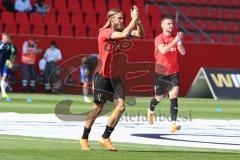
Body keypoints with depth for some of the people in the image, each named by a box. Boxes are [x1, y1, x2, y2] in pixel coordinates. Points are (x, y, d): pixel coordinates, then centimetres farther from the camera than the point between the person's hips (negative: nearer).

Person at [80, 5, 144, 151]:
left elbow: (141, 34, -1)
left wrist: (138, 20, -15)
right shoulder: (104, 33, -16)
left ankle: (105, 138, 6)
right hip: (103, 76, -6)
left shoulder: (120, 31, 4)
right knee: (98, 109, 1)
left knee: (120, 106, -7)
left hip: (115, 76, 6)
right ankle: (84, 139, 18)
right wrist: (134, 19, -24)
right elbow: (124, 34, -32)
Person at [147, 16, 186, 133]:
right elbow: (163, 50, -26)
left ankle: (173, 123, -22)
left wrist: (179, 42, -19)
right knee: (159, 97, 13)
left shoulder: (174, 38, 6)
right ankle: (151, 111, 48)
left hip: (174, 72, 2)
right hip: (161, 72, -2)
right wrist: (175, 41, -31)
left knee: (174, 95, -15)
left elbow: (182, 52, -2)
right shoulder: (159, 38, -8)